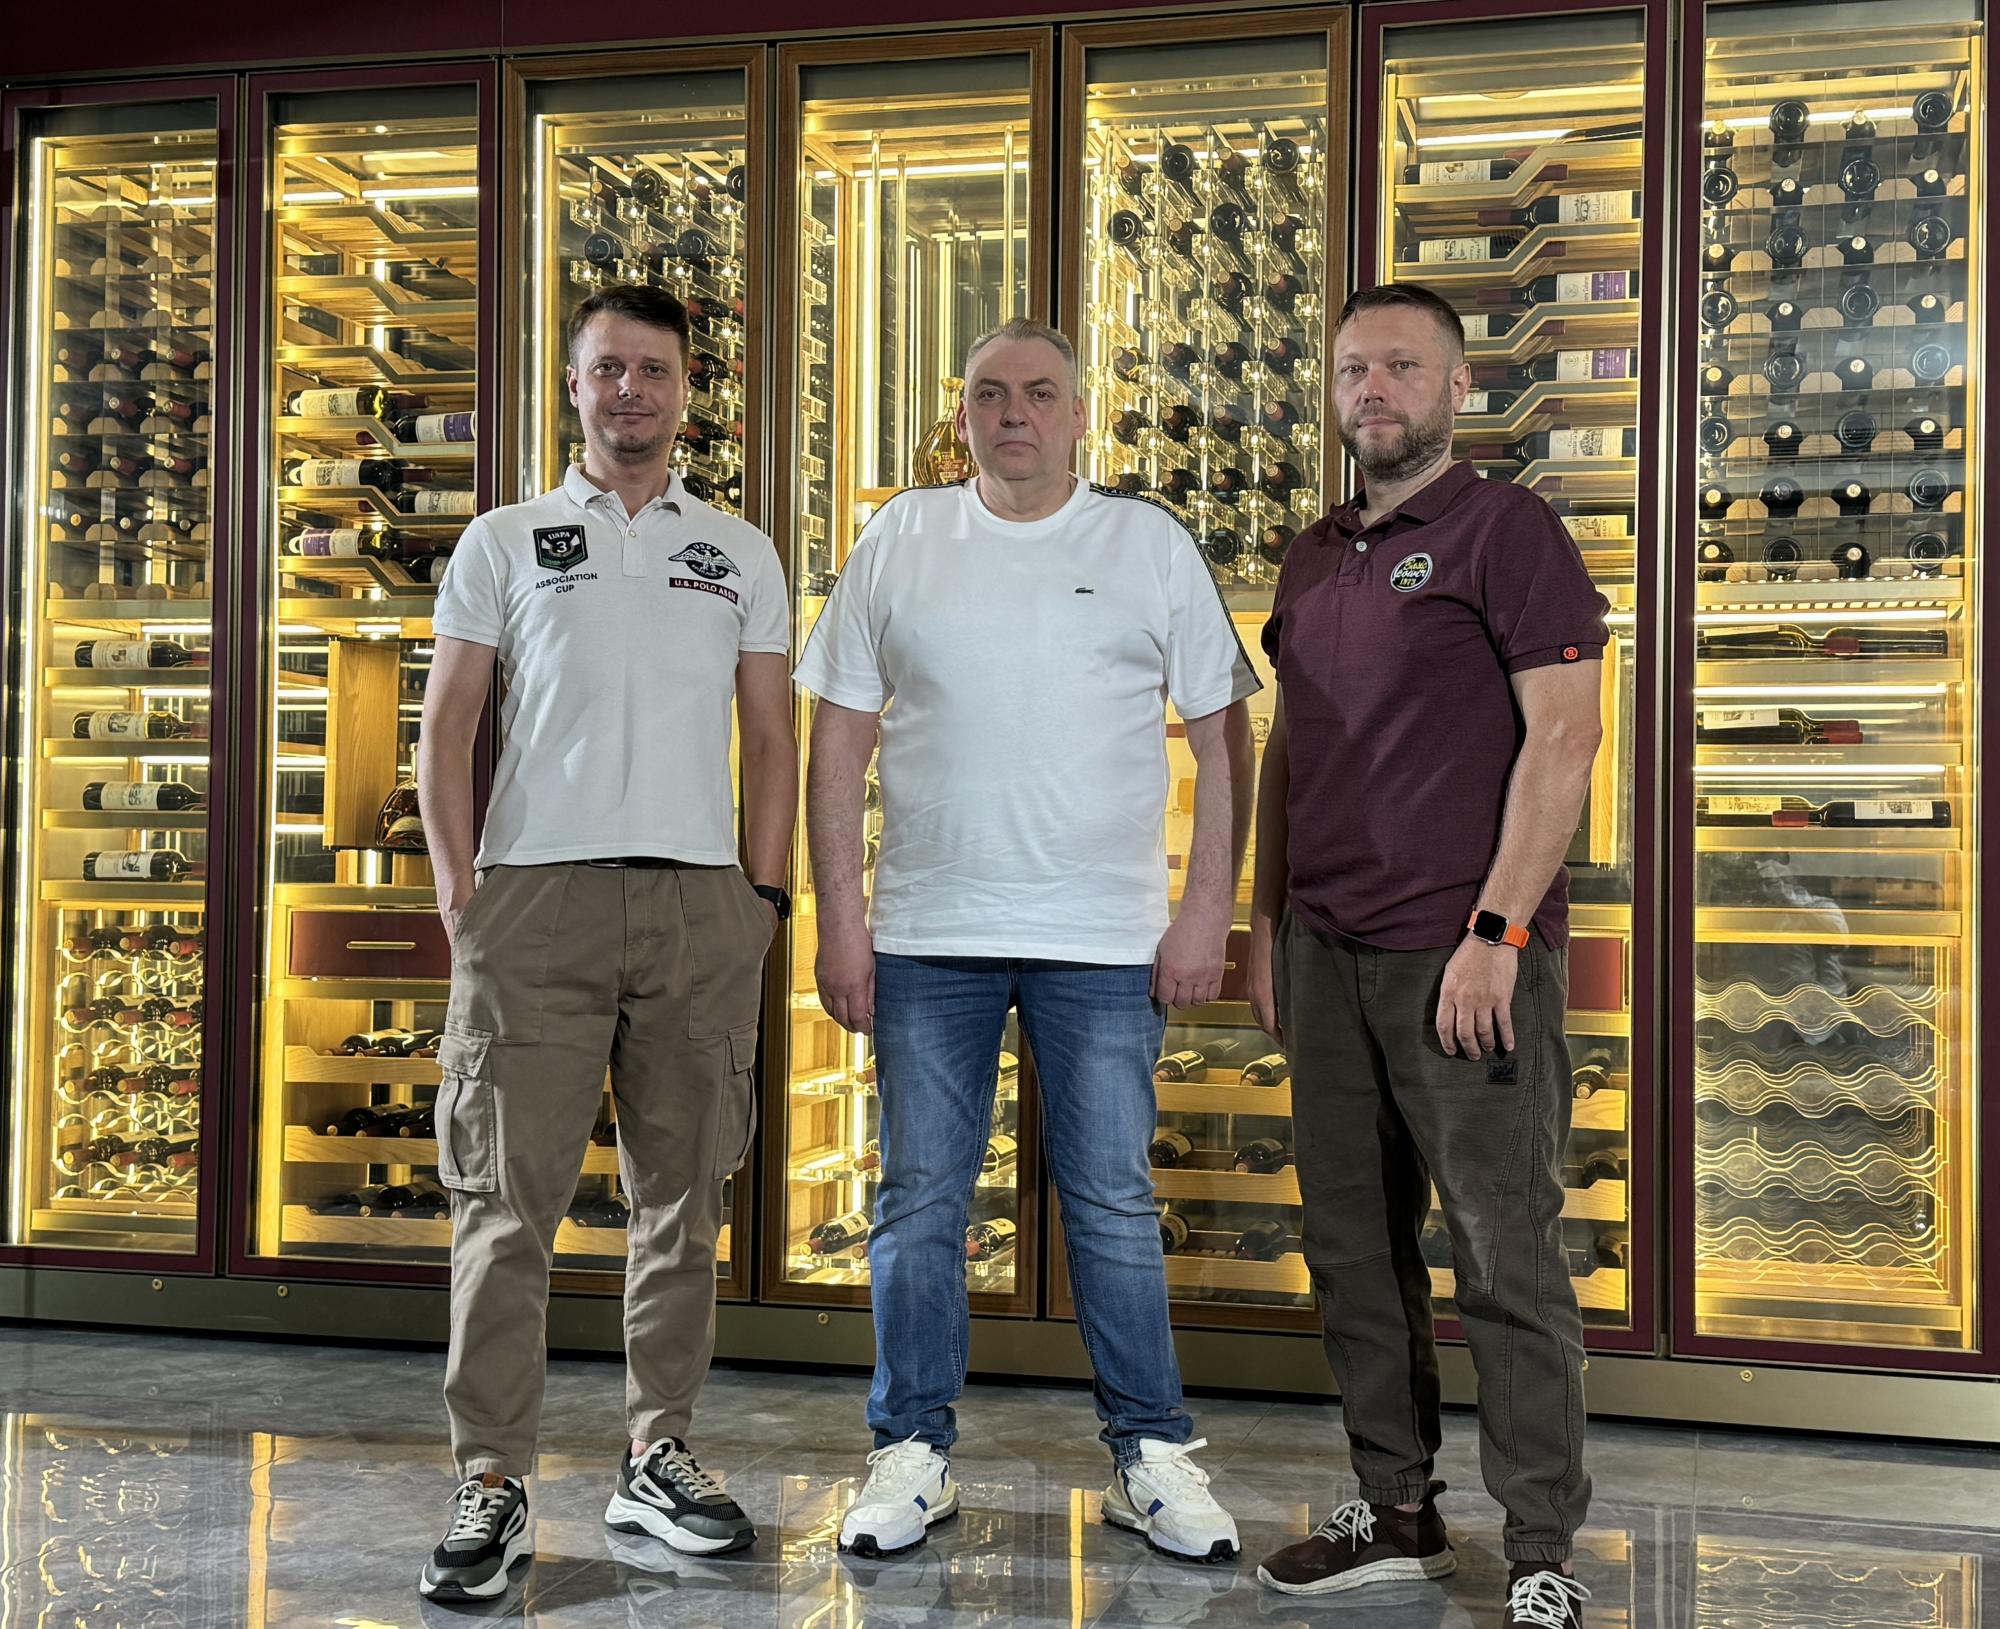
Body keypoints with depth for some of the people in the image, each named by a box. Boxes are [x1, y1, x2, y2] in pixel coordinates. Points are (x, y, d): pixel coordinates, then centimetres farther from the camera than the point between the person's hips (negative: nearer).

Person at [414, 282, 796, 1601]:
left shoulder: (741, 554, 14)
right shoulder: (503, 543, 11)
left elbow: (775, 736, 13)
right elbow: (447, 729, 7)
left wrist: (766, 896, 3)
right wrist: (461, 898, -3)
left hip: (700, 902, 2)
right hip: (538, 897, -2)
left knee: (683, 1191, 6)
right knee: (510, 1194, -5)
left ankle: (658, 1461, 18)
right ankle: (495, 1488, 2)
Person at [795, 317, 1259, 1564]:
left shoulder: (1151, 545, 5)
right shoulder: (898, 541, 7)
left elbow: (1222, 733, 3)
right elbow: (841, 739, 6)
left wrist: (1208, 912, -4)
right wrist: (841, 918, 0)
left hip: (1104, 941, -1)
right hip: (927, 936, 2)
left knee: (1114, 1205, 4)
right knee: (921, 1203, 7)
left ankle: (1154, 1459, 16)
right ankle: (915, 1456, 20)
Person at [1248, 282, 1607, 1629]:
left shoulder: (1507, 530, -4)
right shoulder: (1316, 557, 18)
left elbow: (1563, 737, -11)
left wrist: (1496, 930, -17)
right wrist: (1269, 921, 16)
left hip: (1467, 958, -7)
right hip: (1330, 954, 7)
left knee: (1507, 1254, -3)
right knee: (1356, 1248, 12)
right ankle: (1398, 1513, 25)